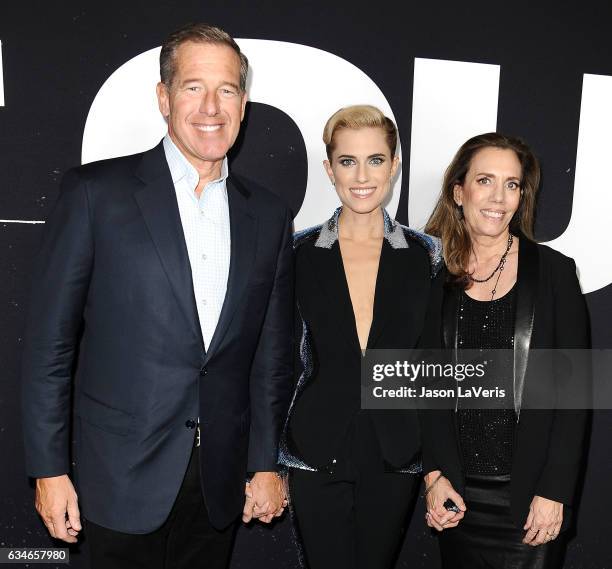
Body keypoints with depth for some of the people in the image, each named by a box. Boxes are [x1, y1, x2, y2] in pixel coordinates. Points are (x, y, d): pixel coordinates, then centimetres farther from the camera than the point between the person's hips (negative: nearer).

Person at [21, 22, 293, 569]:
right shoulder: (96, 191, -7)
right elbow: (50, 339, -5)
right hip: (123, 479, -3)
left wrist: (266, 463, 7)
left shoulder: (269, 215, 3)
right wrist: (49, 468, -5)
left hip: (220, 482, 3)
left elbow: (272, 353, 6)